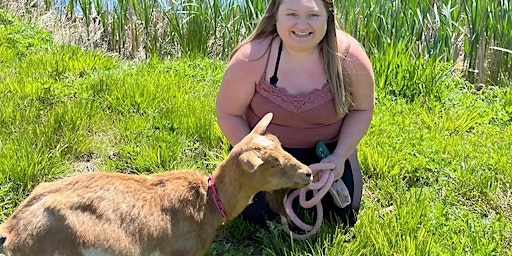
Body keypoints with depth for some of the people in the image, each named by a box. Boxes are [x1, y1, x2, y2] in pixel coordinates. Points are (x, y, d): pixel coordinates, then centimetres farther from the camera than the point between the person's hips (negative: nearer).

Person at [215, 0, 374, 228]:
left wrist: (340, 156, -17)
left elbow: (362, 109, -7)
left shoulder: (349, 56, -24)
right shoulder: (251, 59, -28)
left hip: (328, 146, 2)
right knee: (256, 215, -8)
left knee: (344, 215, 2)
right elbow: (228, 113, -14)